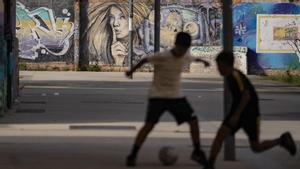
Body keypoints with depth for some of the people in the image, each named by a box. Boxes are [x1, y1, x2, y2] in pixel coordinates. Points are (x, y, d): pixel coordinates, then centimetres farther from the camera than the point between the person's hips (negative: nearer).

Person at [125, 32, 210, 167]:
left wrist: (202, 61, 44)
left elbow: (193, 59, 24)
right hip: (157, 96, -6)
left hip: (176, 96, 6)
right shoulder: (162, 57, -19)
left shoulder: (185, 57, -1)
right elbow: (145, 60, -6)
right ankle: (132, 155, -13)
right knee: (149, 124, -19)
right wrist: (132, 70, -2)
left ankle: (197, 152, 16)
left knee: (193, 120, -1)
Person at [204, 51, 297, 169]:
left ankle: (282, 140, 25)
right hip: (236, 112, 8)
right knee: (221, 133, -15)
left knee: (256, 148, 1)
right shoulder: (229, 77, 8)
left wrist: (236, 115, -31)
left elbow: (246, 95, -27)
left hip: (250, 113, -8)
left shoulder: (235, 75, -20)